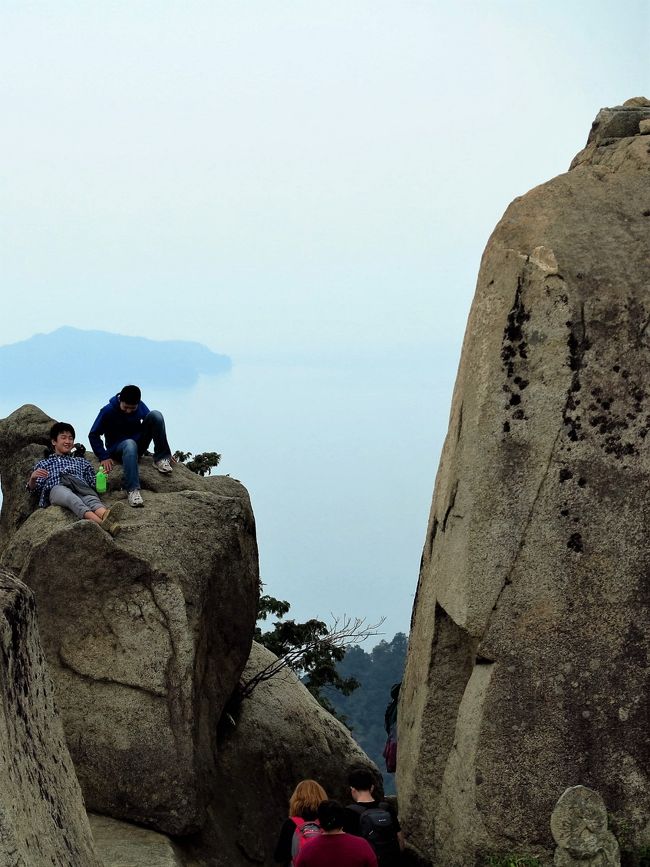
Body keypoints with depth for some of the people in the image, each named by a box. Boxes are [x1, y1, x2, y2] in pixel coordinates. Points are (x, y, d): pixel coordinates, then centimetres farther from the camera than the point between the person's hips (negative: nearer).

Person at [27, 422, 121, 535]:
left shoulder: (82, 462, 37)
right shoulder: (44, 463, 34)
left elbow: (93, 483, 25)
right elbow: (32, 487, 21)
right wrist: (33, 478, -1)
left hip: (81, 488, 2)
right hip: (57, 488, -2)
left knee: (90, 498, -38)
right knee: (69, 496, -41)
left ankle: (105, 515, -71)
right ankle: (100, 522, -69)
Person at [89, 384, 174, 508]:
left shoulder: (141, 406, -6)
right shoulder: (108, 411, -15)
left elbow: (156, 425, 3)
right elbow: (93, 435, -11)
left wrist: (166, 452, -2)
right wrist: (103, 457, -22)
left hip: (139, 443, 4)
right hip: (118, 448, -4)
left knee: (155, 414, -19)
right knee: (130, 445, -44)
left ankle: (160, 458, -17)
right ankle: (132, 490, -51)